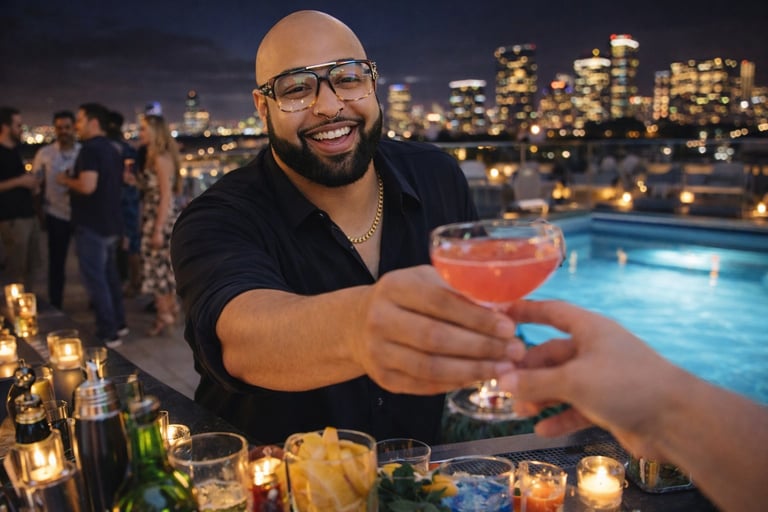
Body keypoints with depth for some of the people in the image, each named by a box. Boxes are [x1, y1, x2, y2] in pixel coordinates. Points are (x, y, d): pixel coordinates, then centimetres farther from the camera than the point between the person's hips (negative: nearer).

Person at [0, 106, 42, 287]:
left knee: (30, 267, 14)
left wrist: (32, 185, 11)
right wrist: (20, 181, -19)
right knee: (15, 271, -6)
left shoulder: (15, 150, 17)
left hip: (29, 215, 9)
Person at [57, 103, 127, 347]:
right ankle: (118, 324, 27)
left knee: (95, 279, -2)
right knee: (110, 275, 18)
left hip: (92, 225, -10)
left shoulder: (90, 149, -17)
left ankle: (108, 334, 3)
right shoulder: (112, 150, 14)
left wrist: (66, 180, -10)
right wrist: (75, 183, 21)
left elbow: (88, 186, -28)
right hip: (110, 223, 10)